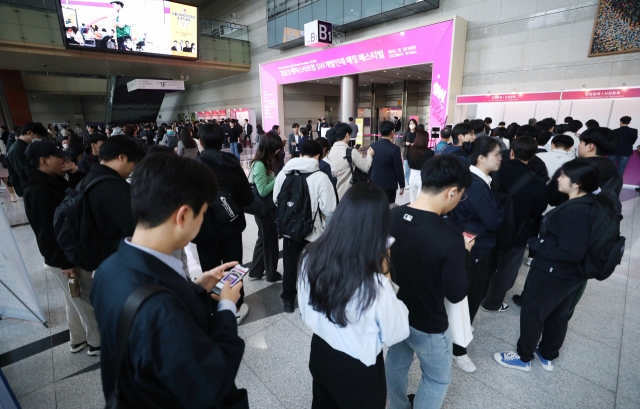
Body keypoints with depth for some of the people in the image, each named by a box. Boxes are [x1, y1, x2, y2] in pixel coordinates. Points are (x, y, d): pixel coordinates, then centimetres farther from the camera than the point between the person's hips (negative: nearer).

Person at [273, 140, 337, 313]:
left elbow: (276, 200, 5)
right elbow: (329, 209, -19)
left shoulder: (283, 173, -4)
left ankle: (287, 300, 35)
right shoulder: (320, 177, -18)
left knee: (290, 266, 19)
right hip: (314, 231, -3)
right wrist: (329, 226, 2)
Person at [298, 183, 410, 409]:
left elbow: (305, 311, -4)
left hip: (319, 354, 5)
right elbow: (395, 333, -16)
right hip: (358, 370, -4)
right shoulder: (374, 283, -35)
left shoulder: (311, 256, -19)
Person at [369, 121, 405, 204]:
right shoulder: (394, 149, -16)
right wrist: (402, 185, -1)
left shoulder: (372, 146, -1)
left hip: (374, 183, 5)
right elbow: (399, 169, -12)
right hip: (389, 184, -5)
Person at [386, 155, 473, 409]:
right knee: (437, 378, 24)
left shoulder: (391, 216, -14)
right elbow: (456, 294, -19)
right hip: (427, 324, -6)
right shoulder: (450, 238, -31)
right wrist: (462, 252, -6)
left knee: (396, 363, 30)